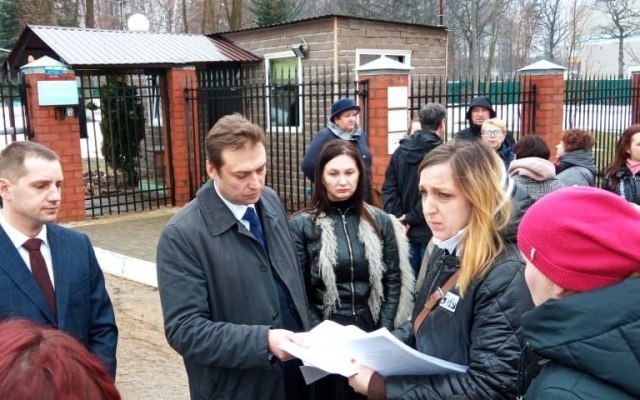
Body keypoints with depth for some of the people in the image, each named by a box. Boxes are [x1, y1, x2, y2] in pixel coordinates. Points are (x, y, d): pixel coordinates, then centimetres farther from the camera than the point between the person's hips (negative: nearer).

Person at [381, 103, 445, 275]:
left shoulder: (401, 151, 7)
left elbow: (389, 189, 3)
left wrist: (398, 219, -2)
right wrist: (412, 218, -12)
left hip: (405, 230, 5)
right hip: (430, 230, -5)